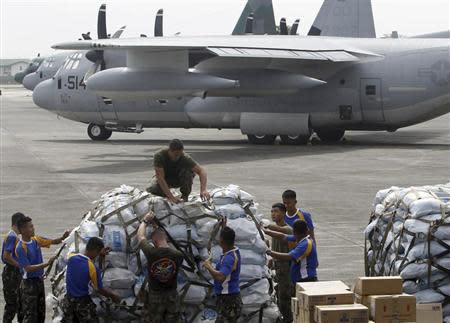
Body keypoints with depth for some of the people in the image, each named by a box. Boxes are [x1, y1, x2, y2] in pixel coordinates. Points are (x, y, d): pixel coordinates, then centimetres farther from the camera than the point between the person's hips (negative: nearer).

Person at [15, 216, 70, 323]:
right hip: (29, 283, -8)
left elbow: (53, 242, 12)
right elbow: (28, 268, -25)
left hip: (39, 281, 8)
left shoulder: (35, 240, 2)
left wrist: (62, 238, -9)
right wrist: (47, 263, -29)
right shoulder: (20, 248, -20)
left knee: (41, 314, 15)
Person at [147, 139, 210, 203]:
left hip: (178, 179, 1)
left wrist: (203, 190, -48)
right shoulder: (159, 156, -32)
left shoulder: (185, 157, -29)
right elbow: (160, 178, -37)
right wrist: (171, 197, -47)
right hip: (165, 179, -1)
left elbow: (201, 170, -32)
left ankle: (185, 196, -12)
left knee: (190, 171, -32)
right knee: (152, 190, -34)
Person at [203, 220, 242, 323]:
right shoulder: (234, 251, 6)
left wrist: (209, 266, -24)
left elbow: (220, 277, -39)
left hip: (228, 301, -10)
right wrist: (224, 227, 37)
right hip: (229, 299, 10)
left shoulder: (230, 258, -24)